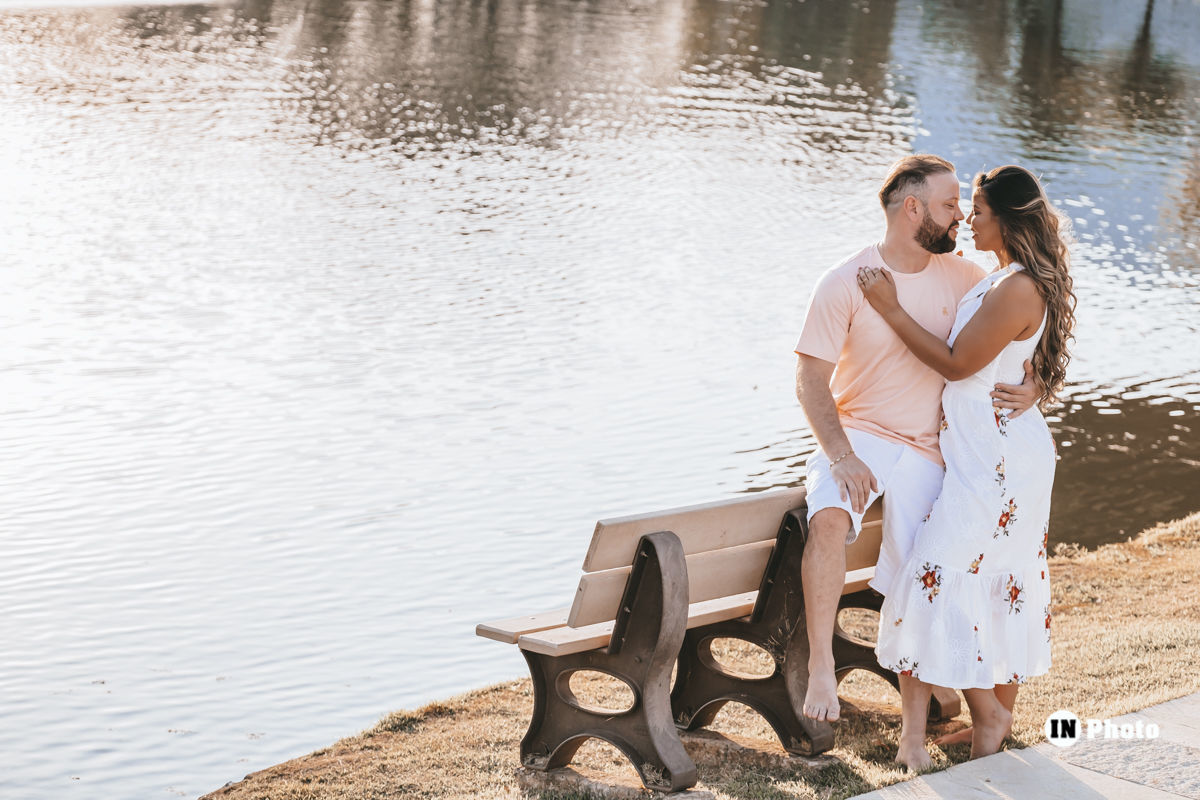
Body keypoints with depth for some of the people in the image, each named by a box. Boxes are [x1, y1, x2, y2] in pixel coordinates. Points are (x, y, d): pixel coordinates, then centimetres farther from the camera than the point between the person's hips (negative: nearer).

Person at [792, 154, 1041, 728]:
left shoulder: (963, 278, -1)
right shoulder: (845, 283, -10)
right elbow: (811, 381, -10)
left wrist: (1034, 386, -15)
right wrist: (841, 457, -23)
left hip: (926, 449, 3)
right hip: (857, 434, -3)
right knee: (828, 519, -33)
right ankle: (821, 665, -25)